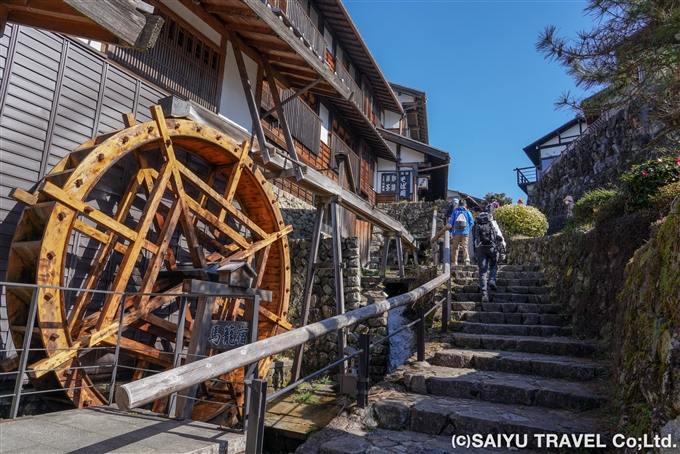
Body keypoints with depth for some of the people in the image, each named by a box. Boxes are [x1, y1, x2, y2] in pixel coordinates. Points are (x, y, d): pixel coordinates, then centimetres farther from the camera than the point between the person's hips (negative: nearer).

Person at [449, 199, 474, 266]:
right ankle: (467, 259, -22)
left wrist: (450, 230, 13)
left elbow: (451, 222, 3)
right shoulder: (468, 212, 7)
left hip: (456, 232, 0)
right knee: (465, 246, -1)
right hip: (465, 232, 0)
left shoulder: (455, 211, 6)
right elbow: (472, 223, 5)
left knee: (455, 247, 7)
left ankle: (454, 262, 6)